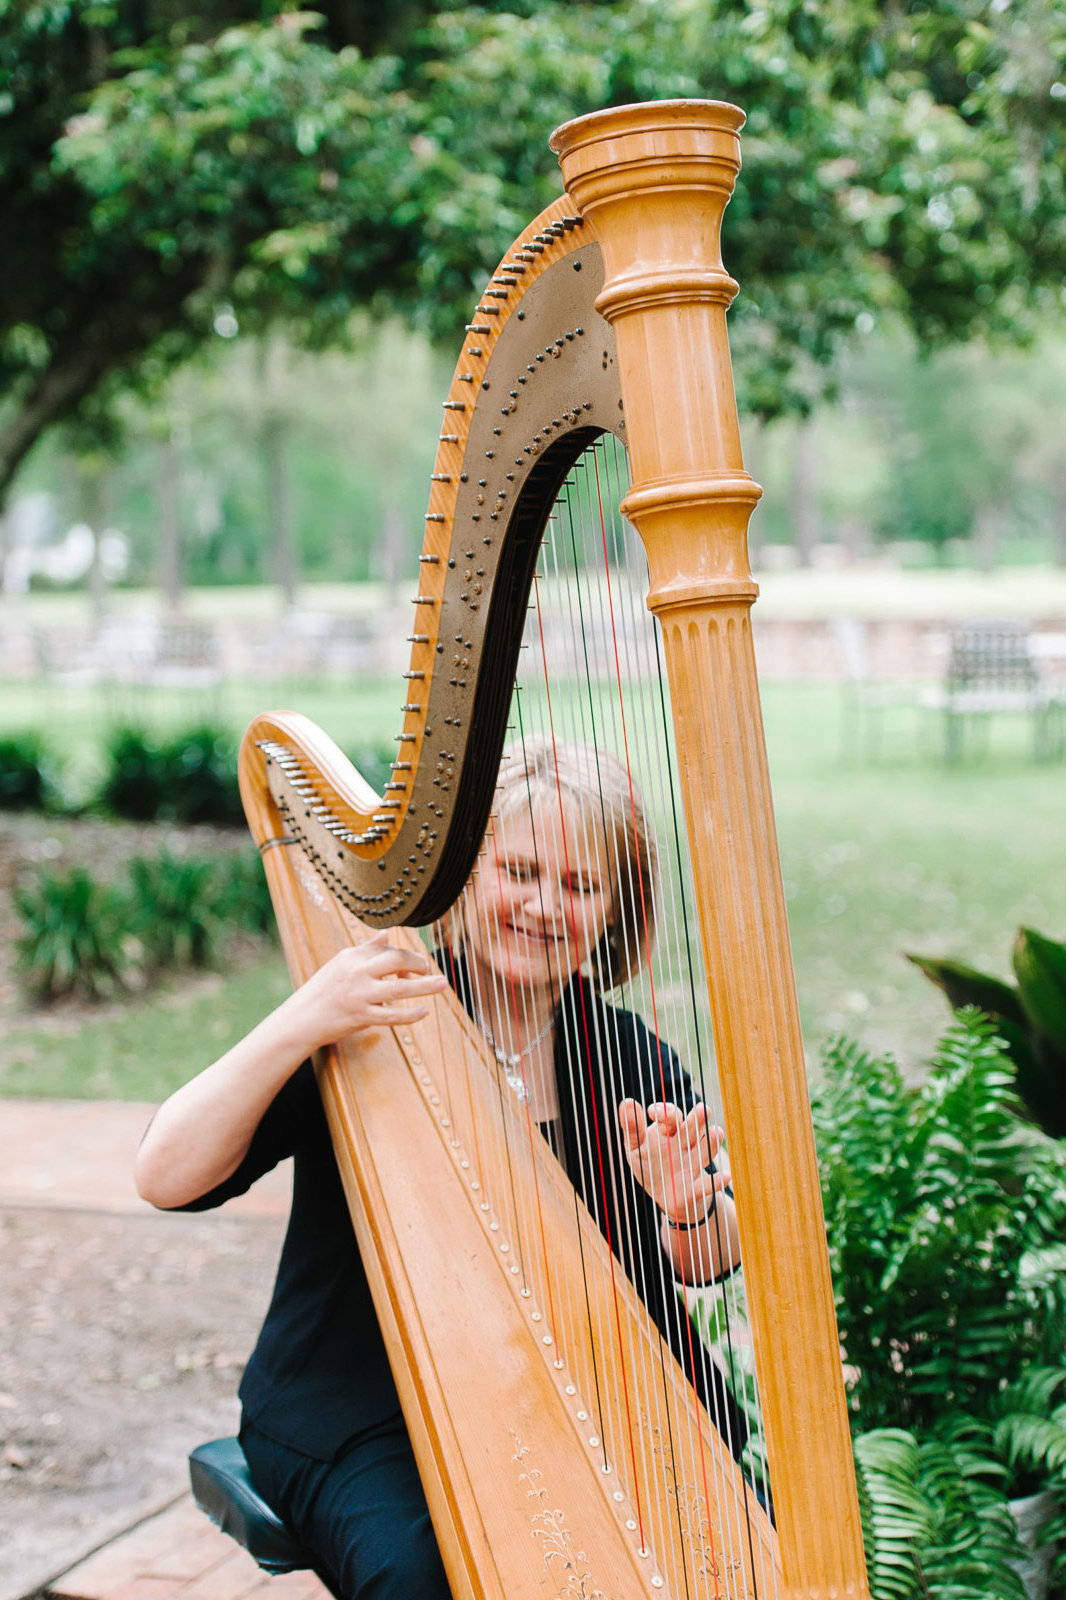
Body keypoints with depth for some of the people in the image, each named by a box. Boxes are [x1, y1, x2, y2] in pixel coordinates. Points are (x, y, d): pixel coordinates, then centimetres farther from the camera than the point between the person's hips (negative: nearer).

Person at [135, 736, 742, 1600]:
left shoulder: (623, 1052, 5)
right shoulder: (373, 1022, -6)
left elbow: (708, 1264, 2)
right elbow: (168, 1177, -16)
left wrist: (691, 1210, -22)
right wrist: (301, 1023, -29)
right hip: (365, 1421, -3)